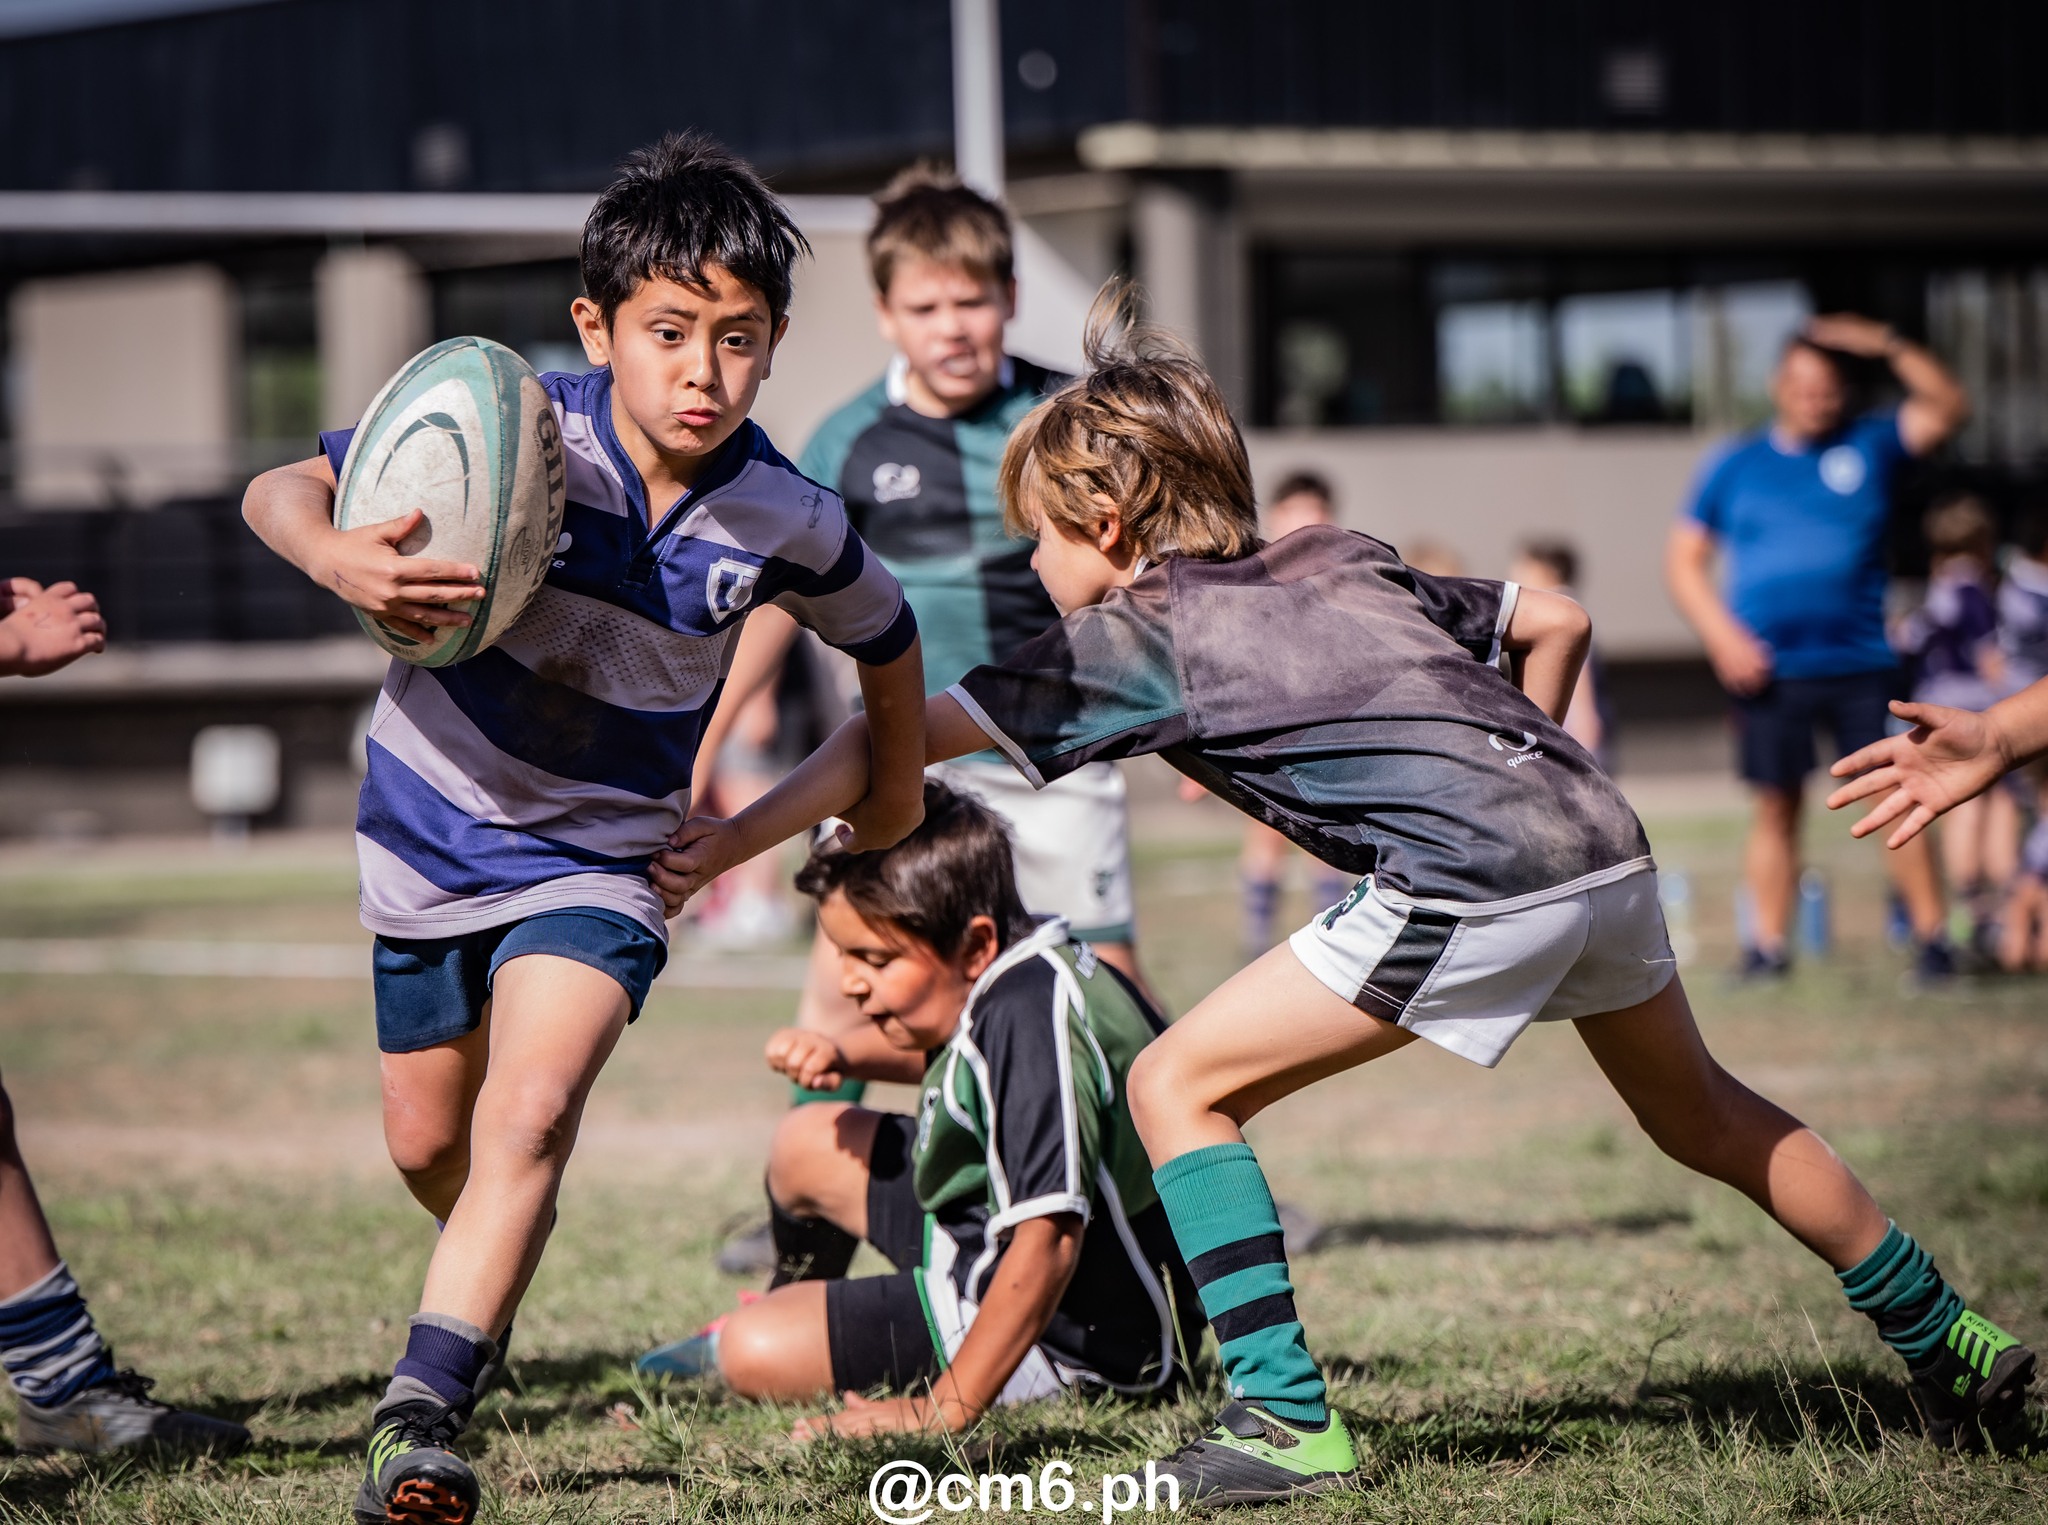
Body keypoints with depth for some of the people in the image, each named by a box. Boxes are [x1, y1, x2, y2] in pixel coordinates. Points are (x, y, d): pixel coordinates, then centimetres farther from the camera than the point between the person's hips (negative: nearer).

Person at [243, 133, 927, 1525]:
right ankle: (498, 1281, 50)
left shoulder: (785, 520, -16)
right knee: (426, 1146, 17)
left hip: (600, 854, -1)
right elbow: (283, 490, -20)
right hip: (434, 823, 1)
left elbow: (886, 638, 6)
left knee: (530, 1114, -25)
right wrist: (340, 560, -42)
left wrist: (894, 809, 19)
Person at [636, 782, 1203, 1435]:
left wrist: (943, 1411, -38)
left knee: (756, 1354, -11)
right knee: (809, 1144, 22)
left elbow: (1047, 1240, -40)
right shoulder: (1002, 977, -3)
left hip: (1069, 1332, -10)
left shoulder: (1032, 1015, -33)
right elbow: (936, 1051, 24)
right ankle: (788, 1304, 53)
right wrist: (843, 1053, 3)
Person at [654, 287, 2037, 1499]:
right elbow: (1557, 622, 28)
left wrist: (728, 843, 13)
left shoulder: (1136, 635, 8)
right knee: (1703, 1115, 29)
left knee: (1179, 1088, 2)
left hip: (1470, 883, -8)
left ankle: (1288, 1420, -5)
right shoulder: (1343, 561, 25)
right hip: (1602, 840, 8)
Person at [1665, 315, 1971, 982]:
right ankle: (1769, 942, 9)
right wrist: (1723, 636, -4)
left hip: (1860, 666, 0)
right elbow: (1683, 560, 10)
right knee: (1776, 807, 3)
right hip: (1768, 670, 1)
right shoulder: (1734, 466, 9)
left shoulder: (1869, 446, 9)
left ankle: (1932, 935, -1)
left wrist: (1888, 346, -12)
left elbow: (1949, 409, -2)